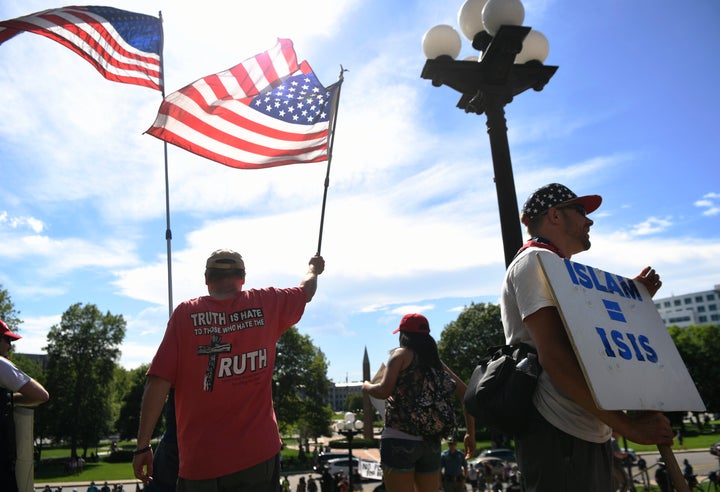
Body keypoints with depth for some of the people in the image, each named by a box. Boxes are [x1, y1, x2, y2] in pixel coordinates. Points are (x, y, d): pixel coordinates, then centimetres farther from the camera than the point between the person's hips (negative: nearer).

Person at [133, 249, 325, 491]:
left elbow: (158, 382, -7)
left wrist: (143, 446, 0)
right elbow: (306, 290, 22)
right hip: (259, 453, 1)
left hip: (200, 461, -1)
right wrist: (314, 268, 43)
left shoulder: (185, 313, -3)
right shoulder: (266, 304, 2)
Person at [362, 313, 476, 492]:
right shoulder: (435, 360, 15)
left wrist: (366, 386, 9)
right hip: (431, 443, 6)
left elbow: (384, 391, -12)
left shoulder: (401, 354, 0)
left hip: (399, 439, -6)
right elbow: (466, 394, 12)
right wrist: (470, 433, 16)